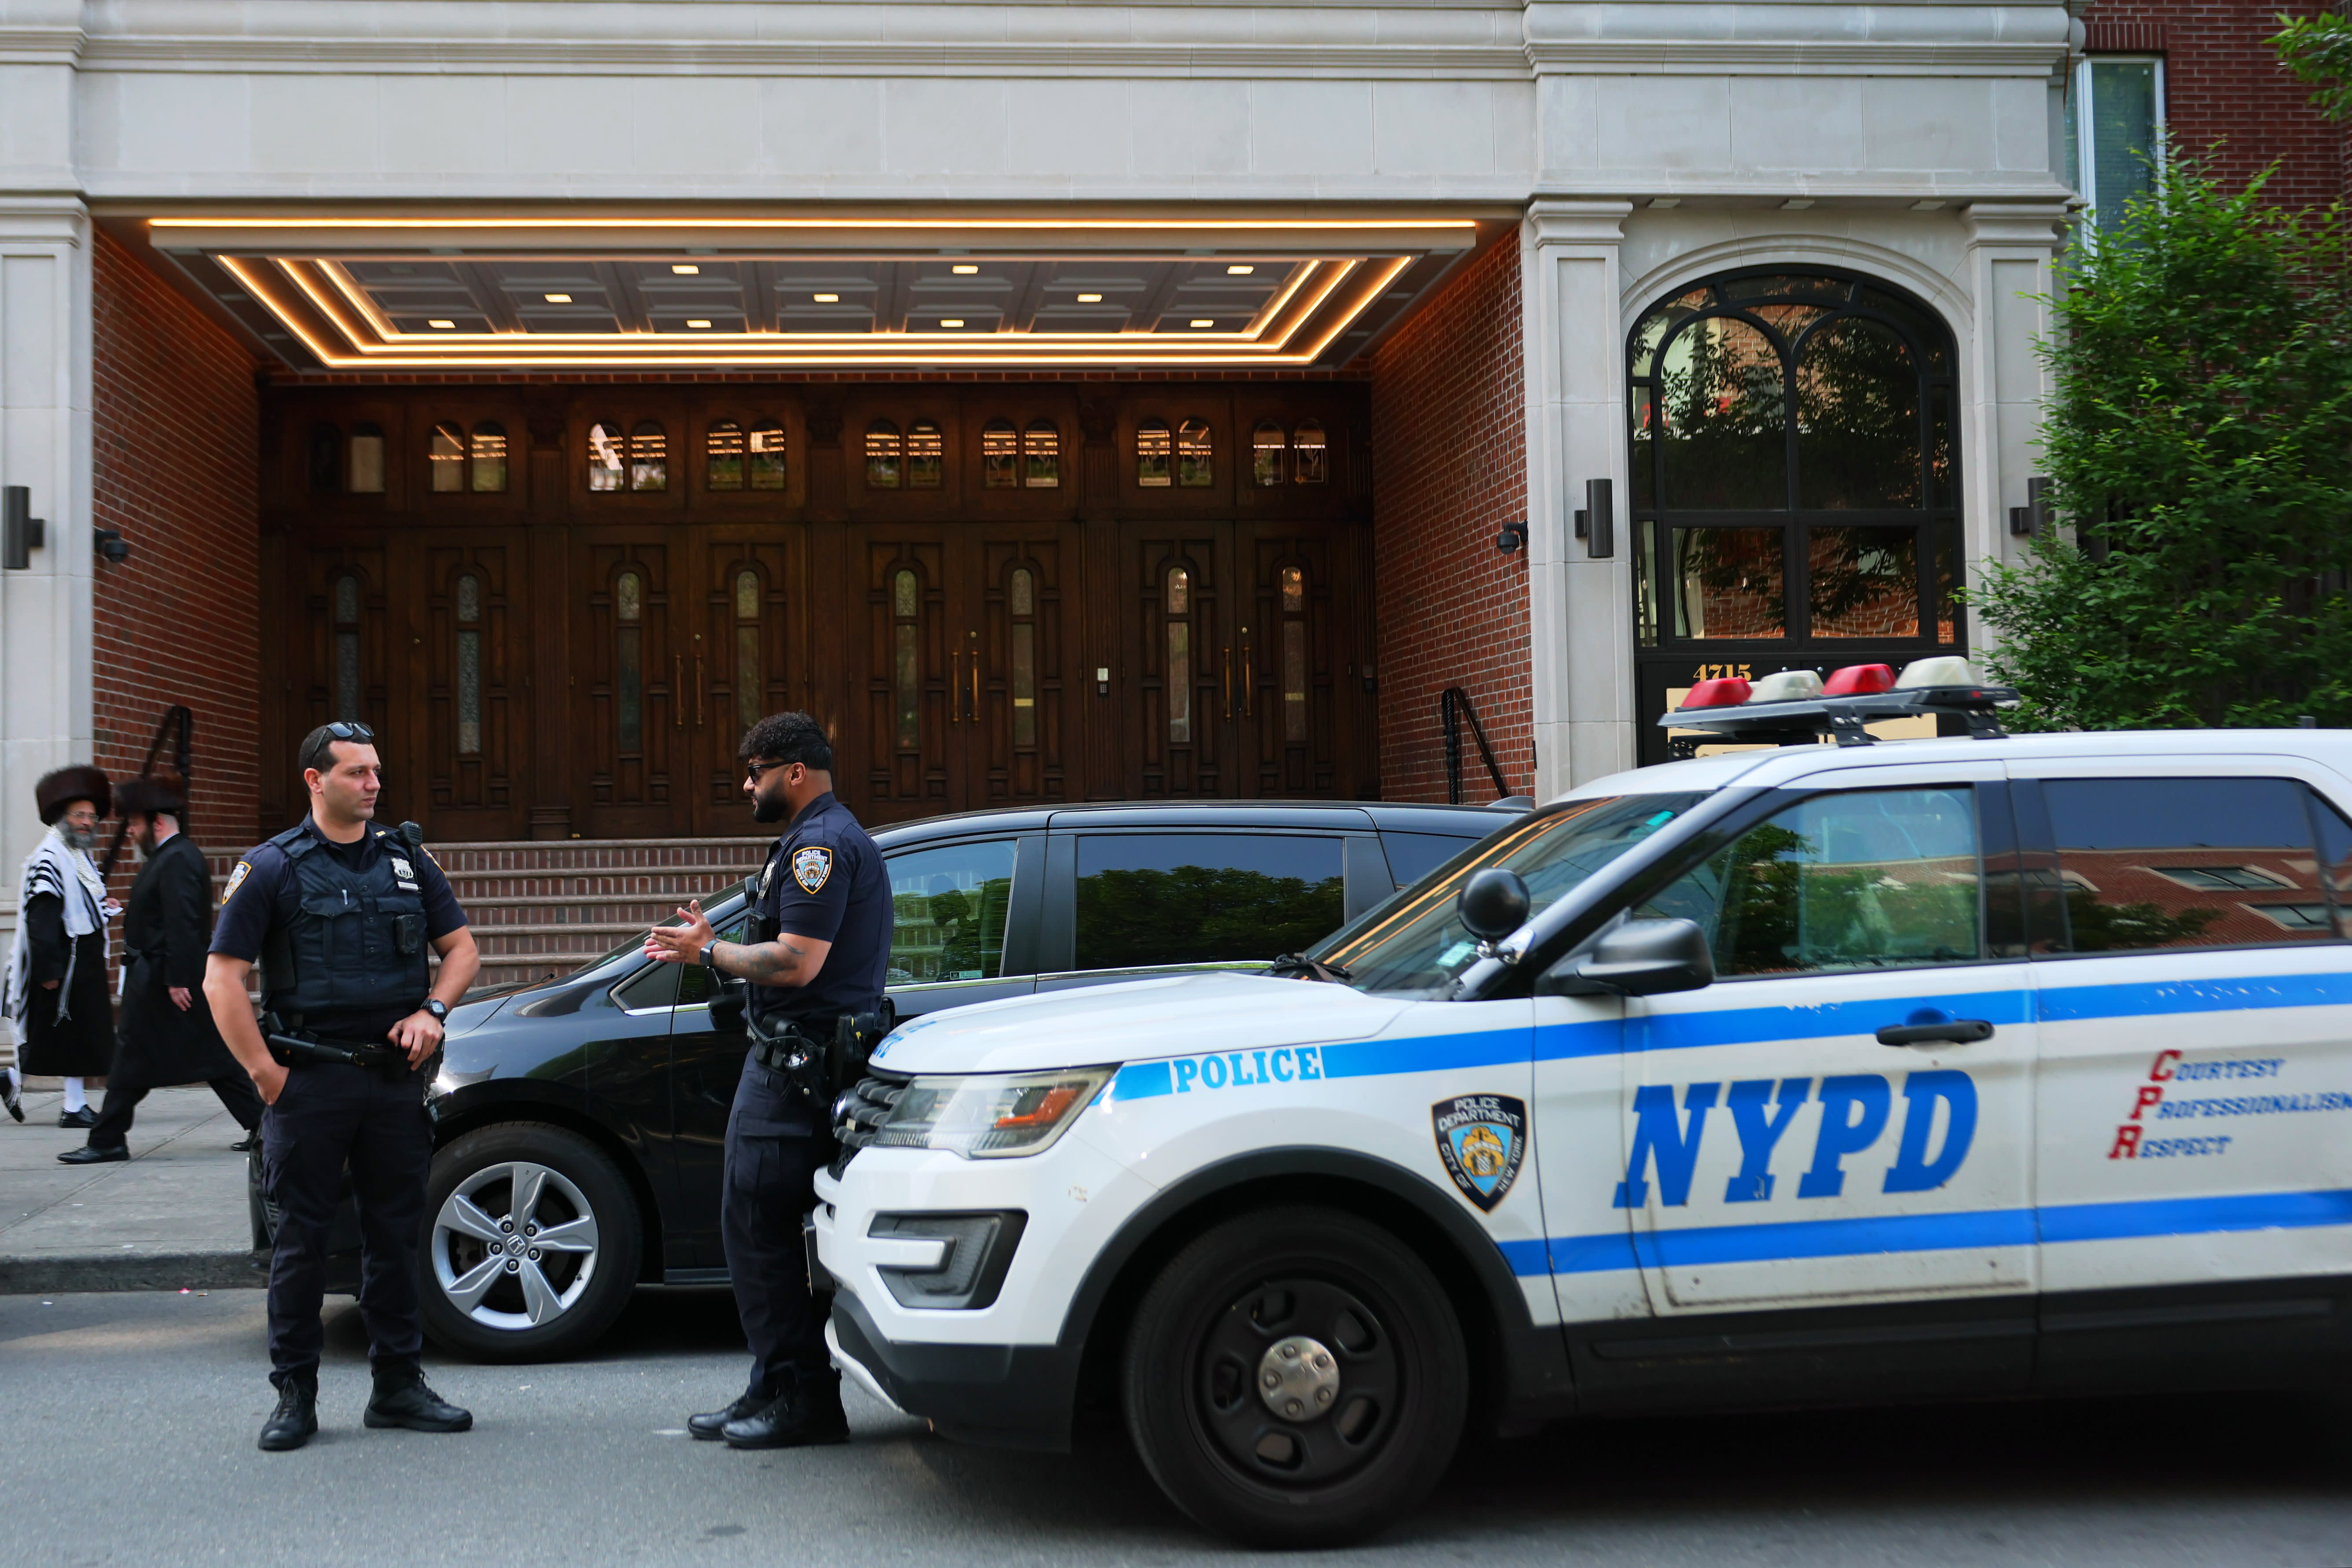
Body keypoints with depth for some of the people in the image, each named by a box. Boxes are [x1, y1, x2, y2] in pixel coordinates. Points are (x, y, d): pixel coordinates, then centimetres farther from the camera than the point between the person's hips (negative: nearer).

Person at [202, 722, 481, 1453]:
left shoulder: (406, 859, 10)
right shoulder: (273, 867, -2)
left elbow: (461, 945, 16)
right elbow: (222, 978, -5)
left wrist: (431, 1010, -1)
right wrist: (264, 1071, -10)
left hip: (396, 1076, 4)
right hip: (310, 1082, -4)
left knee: (396, 1233, 8)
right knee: (301, 1238, 2)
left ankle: (398, 1383, 17)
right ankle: (295, 1393, 11)